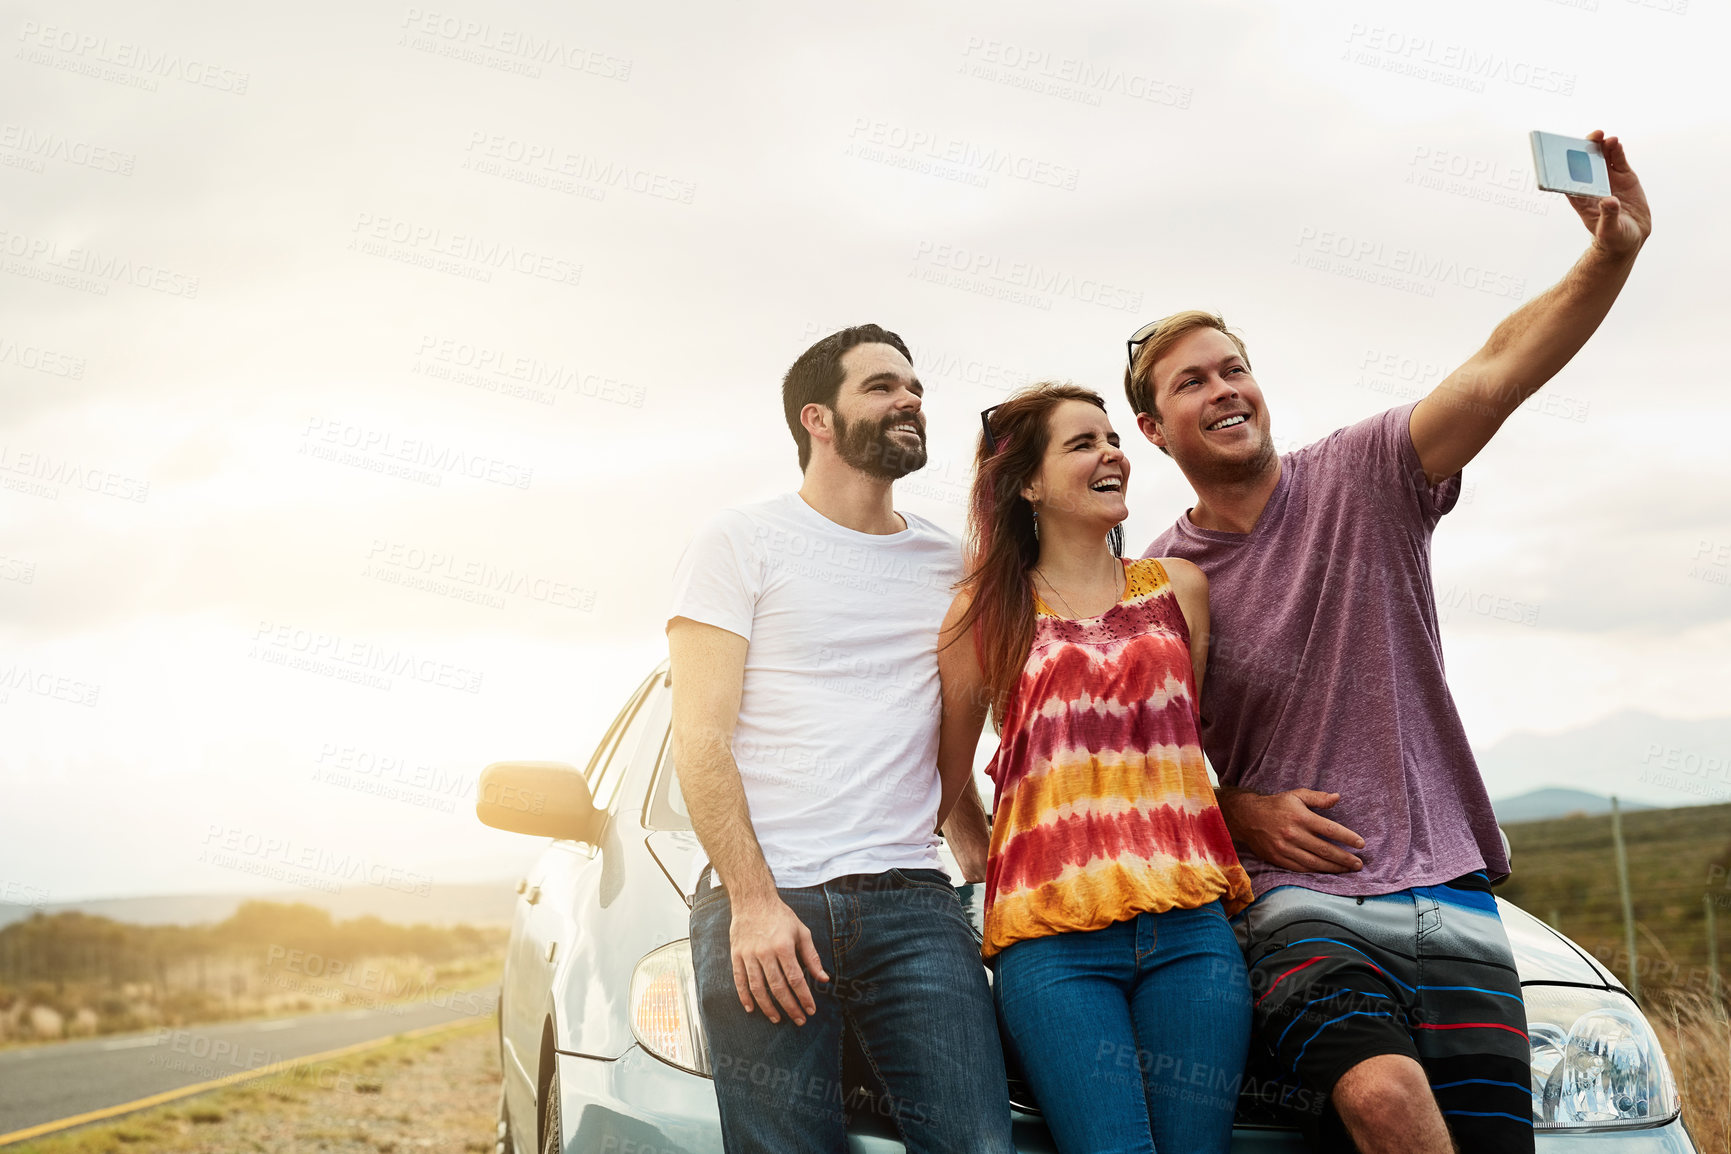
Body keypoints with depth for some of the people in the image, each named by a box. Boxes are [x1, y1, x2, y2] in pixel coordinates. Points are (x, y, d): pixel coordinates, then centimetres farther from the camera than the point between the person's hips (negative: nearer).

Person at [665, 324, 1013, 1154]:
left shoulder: (948, 565, 18)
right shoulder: (742, 542, 5)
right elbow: (701, 737, -3)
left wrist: (980, 851, 11)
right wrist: (753, 900, -12)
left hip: (912, 901, 3)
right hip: (762, 902, -3)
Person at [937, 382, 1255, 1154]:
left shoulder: (1179, 589, 17)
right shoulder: (988, 613, 9)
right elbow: (948, 776, 12)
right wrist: (991, 869, 6)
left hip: (1190, 926, 3)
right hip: (1052, 939, -2)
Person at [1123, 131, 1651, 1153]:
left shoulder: (1360, 479, 5)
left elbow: (1501, 371, -11)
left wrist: (1612, 254, -26)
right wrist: (1239, 814, -5)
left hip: (1451, 902, 2)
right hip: (1299, 904, -1)